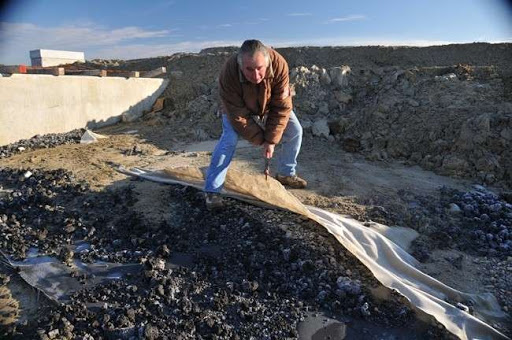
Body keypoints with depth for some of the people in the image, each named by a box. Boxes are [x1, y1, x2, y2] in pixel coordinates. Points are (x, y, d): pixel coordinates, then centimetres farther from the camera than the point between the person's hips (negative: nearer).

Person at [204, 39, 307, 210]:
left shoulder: (279, 65, -37)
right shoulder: (228, 74, -41)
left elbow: (282, 107, -29)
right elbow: (237, 115, -33)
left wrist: (271, 139, -29)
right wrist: (260, 139, -27)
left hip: (269, 105, 3)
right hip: (238, 107, -3)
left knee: (295, 131, -3)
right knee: (229, 139, -24)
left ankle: (286, 174, 17)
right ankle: (212, 191, -17)